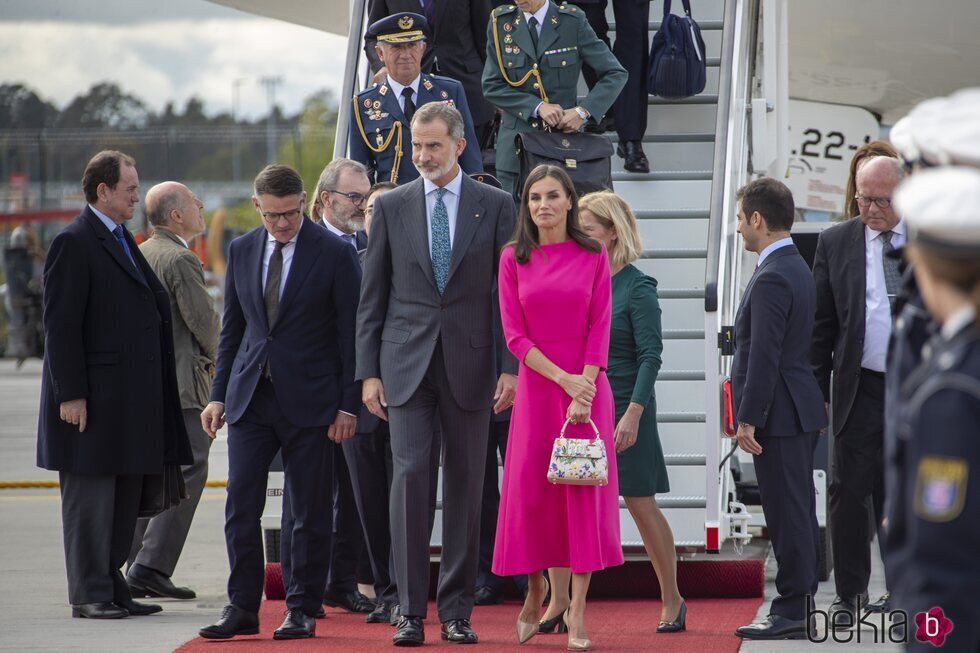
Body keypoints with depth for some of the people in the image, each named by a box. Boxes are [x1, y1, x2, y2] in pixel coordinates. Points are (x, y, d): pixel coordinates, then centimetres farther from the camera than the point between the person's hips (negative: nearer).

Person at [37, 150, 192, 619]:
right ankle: (89, 594, 4)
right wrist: (70, 395, -20)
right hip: (94, 400, -9)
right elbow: (60, 325, -15)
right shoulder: (74, 243, -11)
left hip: (131, 400, 9)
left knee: (125, 498, 12)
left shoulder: (122, 241, 16)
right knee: (90, 499, -2)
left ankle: (111, 588, 19)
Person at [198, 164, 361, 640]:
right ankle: (242, 606, 6)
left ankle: (302, 610, 10)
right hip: (250, 398, 4)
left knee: (310, 512, 2)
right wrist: (219, 395, 8)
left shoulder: (335, 254, -4)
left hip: (309, 400, -3)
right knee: (240, 505, -1)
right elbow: (232, 329, 14)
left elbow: (350, 333, -3)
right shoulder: (241, 251, 9)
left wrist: (348, 404, -7)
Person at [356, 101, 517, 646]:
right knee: (410, 475, -9)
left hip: (469, 364, 0)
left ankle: (457, 610, 9)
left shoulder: (495, 206, 5)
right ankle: (411, 611, -7)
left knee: (466, 484, 3)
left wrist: (511, 366, -4)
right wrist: (369, 371, 2)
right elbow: (372, 296, 8)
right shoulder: (391, 207, 7)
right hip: (407, 365, 0)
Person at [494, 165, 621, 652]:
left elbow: (600, 327, -2)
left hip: (587, 385, -1)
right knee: (531, 489, 1)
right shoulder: (514, 259, 3)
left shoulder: (593, 256, 2)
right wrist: (563, 379, -12)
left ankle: (576, 611, 3)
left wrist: (585, 388, -13)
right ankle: (536, 589, 25)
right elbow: (514, 333, -2)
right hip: (536, 386, 1)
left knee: (584, 490, -2)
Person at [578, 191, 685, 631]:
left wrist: (633, 414, -21)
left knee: (641, 505, 3)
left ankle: (672, 601, 17)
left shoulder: (637, 288, -9)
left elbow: (650, 355, -13)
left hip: (622, 408, -5)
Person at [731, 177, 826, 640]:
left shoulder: (772, 279, -18)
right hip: (801, 411, 10)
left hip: (780, 413, -10)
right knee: (797, 511, 13)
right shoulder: (797, 268, 14)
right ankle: (801, 604, 19)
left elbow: (764, 357, -21)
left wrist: (748, 420, -19)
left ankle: (792, 611, -5)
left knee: (787, 512, -7)